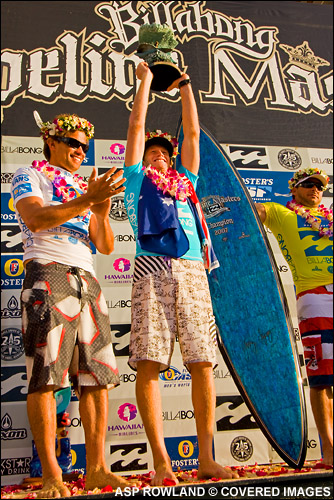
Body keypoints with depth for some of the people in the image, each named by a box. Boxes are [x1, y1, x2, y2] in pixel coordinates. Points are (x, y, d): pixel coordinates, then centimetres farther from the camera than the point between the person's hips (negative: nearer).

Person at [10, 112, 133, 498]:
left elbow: (106, 246, 17)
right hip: (47, 275, -5)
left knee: (98, 376, 0)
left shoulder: (84, 189, 26)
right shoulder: (28, 176, 12)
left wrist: (102, 211, -2)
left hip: (87, 280, 6)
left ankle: (96, 468, 7)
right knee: (45, 375, -9)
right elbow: (36, 219, -11)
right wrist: (87, 200, -18)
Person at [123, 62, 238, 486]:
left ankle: (206, 460, 6)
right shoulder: (138, 180, 22)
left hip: (192, 271, 3)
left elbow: (192, 132, 31)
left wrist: (185, 84, 37)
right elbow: (136, 125, 22)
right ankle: (161, 462, -3)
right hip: (152, 271, -2)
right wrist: (145, 79, 31)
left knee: (202, 363, -3)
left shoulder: (184, 180, 30)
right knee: (148, 364, -10)